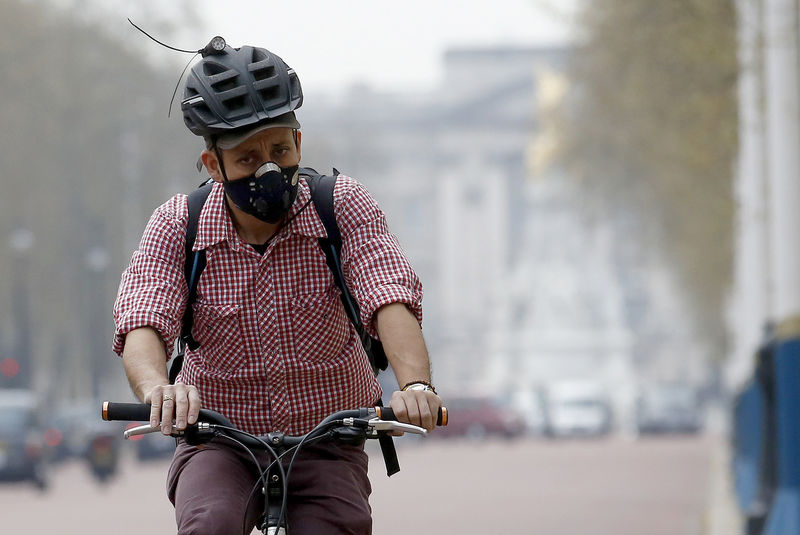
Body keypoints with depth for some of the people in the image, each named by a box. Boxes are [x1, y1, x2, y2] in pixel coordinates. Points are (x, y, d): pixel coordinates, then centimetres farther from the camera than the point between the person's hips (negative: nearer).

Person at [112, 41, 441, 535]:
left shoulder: (344, 207, -9)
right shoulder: (178, 225, -8)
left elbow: (389, 298, -23)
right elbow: (142, 322, -21)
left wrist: (415, 385, -44)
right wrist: (159, 389, -46)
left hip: (326, 447, 1)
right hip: (220, 444, -1)